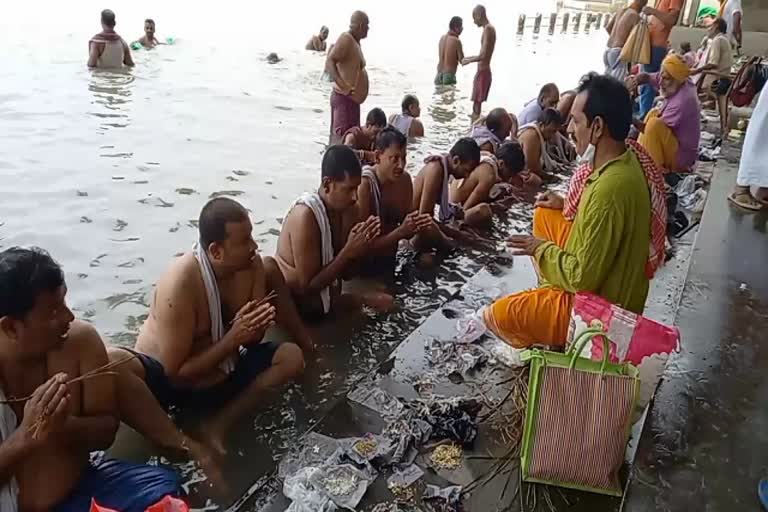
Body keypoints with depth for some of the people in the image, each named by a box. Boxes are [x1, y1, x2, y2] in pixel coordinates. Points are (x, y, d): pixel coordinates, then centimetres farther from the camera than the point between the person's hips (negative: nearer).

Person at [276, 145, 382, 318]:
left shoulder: (346, 208, -4)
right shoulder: (305, 216, -25)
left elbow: (345, 272, 2)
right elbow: (307, 287, -23)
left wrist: (359, 249, -17)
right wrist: (348, 251, -26)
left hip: (328, 299, 7)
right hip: (297, 309, -7)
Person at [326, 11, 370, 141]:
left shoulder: (355, 41, 14)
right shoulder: (346, 39, -15)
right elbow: (329, 63, -27)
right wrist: (344, 87, -37)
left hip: (352, 100, 10)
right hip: (344, 98, -10)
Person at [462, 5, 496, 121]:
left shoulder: (488, 29, -16)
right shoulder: (489, 28, 14)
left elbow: (483, 56, -24)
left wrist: (468, 61, -11)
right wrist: (469, 58, 24)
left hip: (483, 73, -10)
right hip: (482, 72, 10)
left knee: (476, 106, -7)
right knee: (476, 105, 14)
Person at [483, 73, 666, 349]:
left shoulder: (610, 189, -35)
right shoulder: (626, 160, -5)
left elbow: (583, 278, -29)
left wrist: (542, 248, -13)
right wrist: (569, 205, 7)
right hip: (614, 284, 9)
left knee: (495, 315, -6)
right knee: (544, 214, 19)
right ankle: (547, 296, 28)